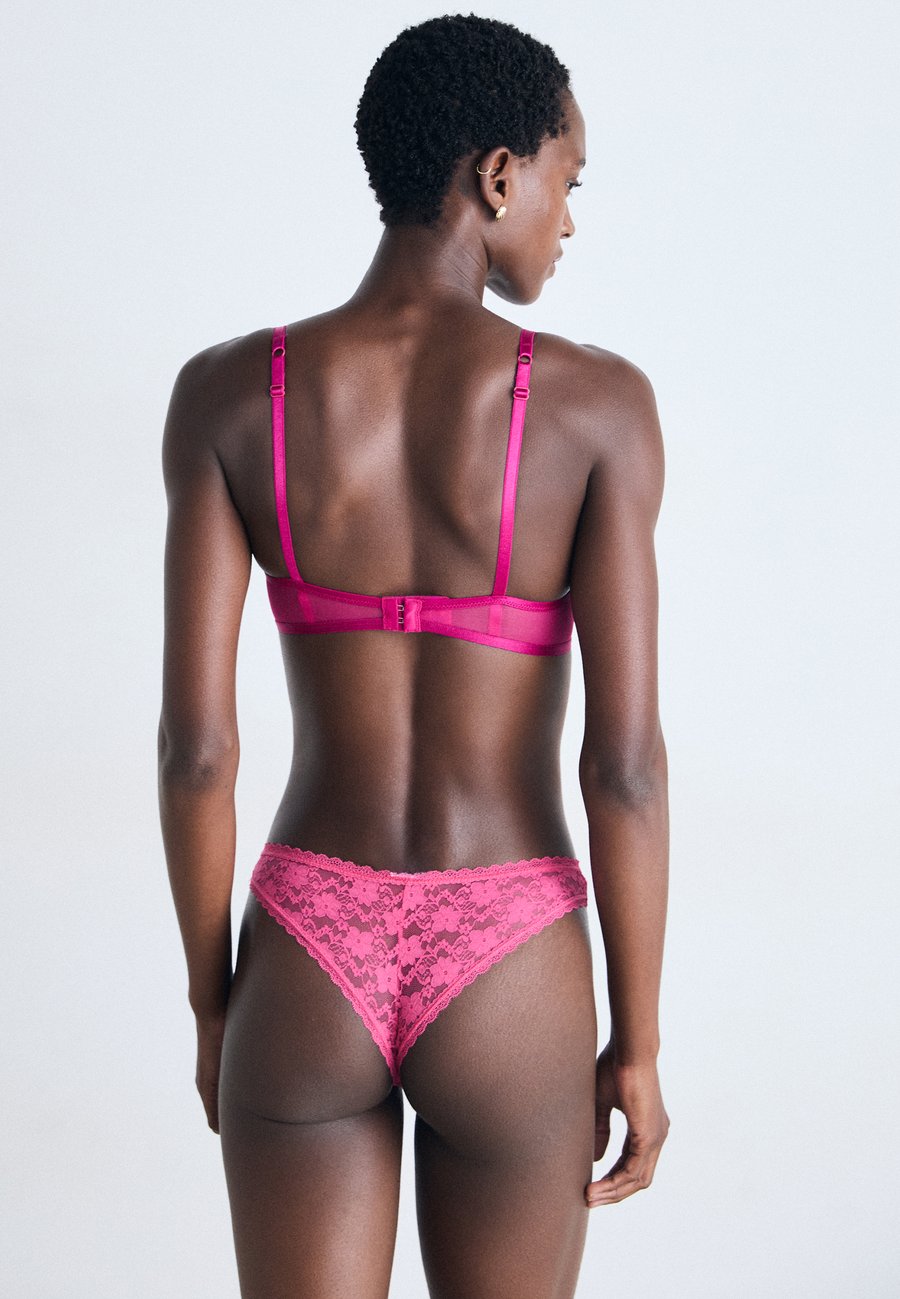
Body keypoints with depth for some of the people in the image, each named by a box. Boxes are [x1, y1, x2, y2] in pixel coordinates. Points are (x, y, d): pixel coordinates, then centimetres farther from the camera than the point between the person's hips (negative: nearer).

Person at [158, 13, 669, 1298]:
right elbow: (625, 760, -13)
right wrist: (638, 1045, 0)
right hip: (506, 990, -1)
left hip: (309, 973, 1)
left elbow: (193, 740, -7)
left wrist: (210, 1001, 8)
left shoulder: (227, 391, -6)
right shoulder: (598, 400, -11)